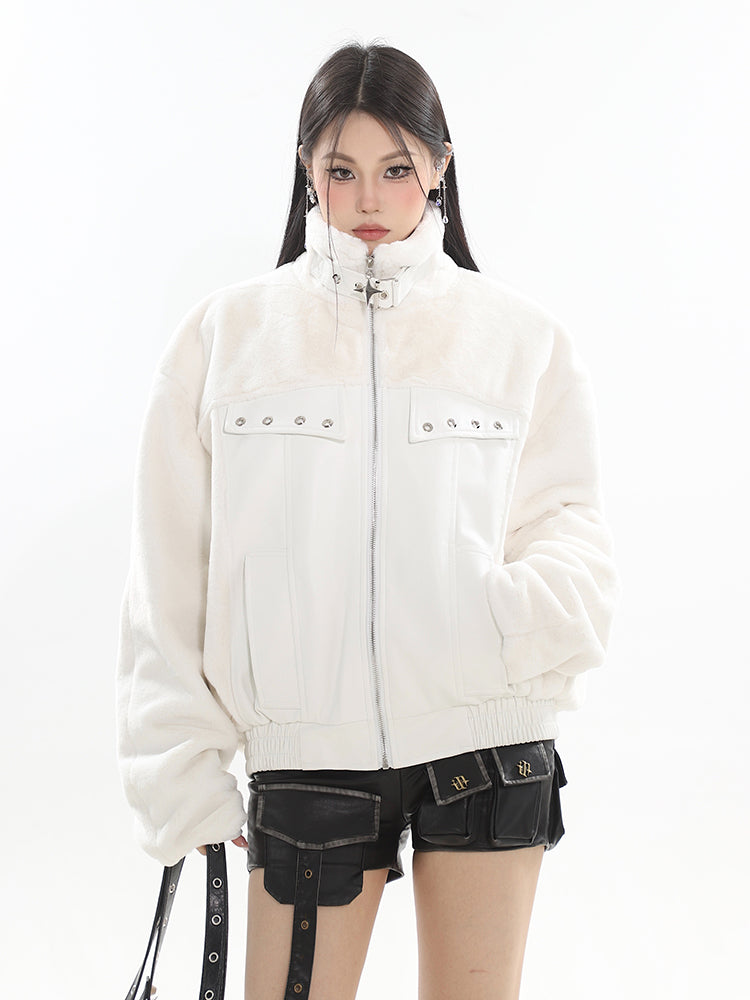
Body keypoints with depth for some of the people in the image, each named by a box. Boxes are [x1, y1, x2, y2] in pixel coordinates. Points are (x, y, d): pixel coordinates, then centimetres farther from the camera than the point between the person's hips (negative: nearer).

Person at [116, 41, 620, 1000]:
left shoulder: (520, 336, 6)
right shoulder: (227, 334, 5)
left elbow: (568, 517, 4)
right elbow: (170, 576, 6)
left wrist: (537, 607, -19)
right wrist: (179, 774, 2)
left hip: (488, 738, 1)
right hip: (307, 750, 0)